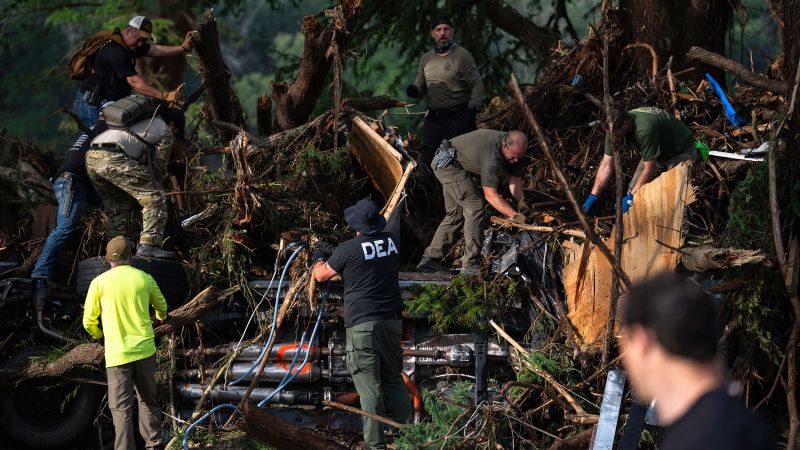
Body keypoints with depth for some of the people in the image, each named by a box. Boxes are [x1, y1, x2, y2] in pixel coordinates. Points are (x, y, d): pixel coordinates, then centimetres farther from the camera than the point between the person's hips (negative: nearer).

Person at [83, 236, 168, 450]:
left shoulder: (99, 282, -7)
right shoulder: (144, 279, 1)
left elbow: (89, 322, -1)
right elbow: (161, 306, 21)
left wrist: (98, 334, 23)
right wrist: (161, 317, 45)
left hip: (117, 353, -3)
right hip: (145, 350, 3)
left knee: (121, 408, -1)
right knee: (148, 400, 19)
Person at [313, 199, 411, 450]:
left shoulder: (349, 249, -12)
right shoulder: (391, 241, 4)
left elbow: (321, 276, 3)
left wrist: (320, 258, 26)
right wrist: (334, 252, 31)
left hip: (362, 324, -6)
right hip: (392, 321, 6)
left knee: (369, 386, -3)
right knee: (394, 379, 16)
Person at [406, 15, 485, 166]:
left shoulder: (462, 56, -5)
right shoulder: (426, 59, 12)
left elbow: (477, 84, -7)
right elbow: (421, 86, 21)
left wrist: (473, 108, -19)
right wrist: (414, 90, -3)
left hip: (457, 118, -5)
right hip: (433, 118, 5)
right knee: (427, 159, 5)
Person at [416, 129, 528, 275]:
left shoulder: (515, 149, -8)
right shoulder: (491, 155, -35)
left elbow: (515, 178, -4)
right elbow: (490, 195, -32)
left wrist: (521, 202, -19)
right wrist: (514, 215, -36)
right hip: (448, 164, -10)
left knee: (455, 213, 14)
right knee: (475, 208, -14)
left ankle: (429, 258, 16)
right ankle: (470, 265, -12)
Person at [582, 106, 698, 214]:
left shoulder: (645, 130, -41)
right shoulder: (615, 127, -18)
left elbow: (649, 169, -31)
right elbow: (606, 166, -11)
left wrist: (631, 197, -25)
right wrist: (592, 197, -14)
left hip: (681, 152, -8)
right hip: (660, 153, 8)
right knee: (633, 189, -1)